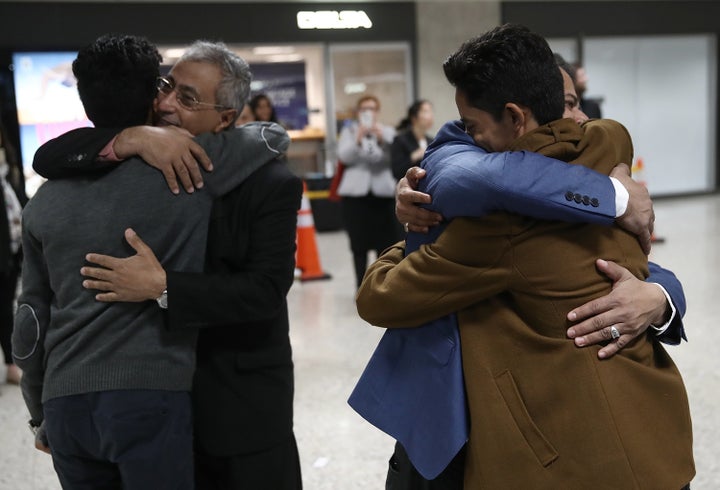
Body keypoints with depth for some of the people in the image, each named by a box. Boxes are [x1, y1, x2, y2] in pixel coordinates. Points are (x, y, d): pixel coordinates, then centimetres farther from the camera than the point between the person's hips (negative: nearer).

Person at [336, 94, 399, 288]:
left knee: (385, 242, -3)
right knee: (359, 244, -1)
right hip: (355, 193, -1)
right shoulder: (349, 130, 9)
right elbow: (344, 157, -7)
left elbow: (393, 157, -5)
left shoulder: (387, 131, 11)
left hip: (383, 192, 1)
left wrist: (382, 140, -19)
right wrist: (358, 140, -22)